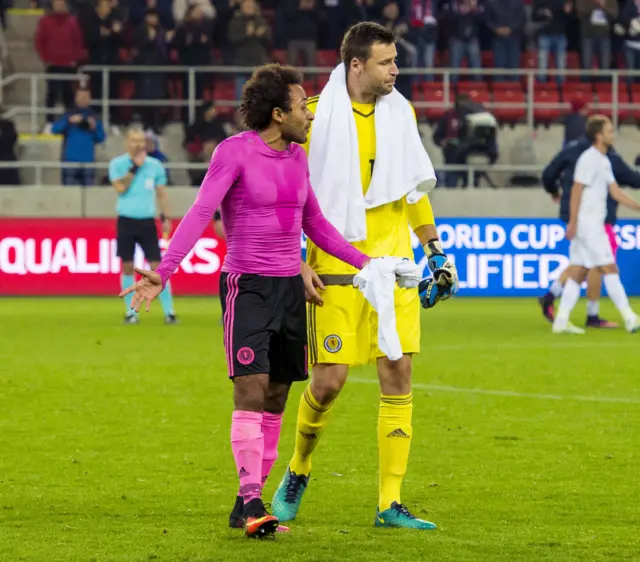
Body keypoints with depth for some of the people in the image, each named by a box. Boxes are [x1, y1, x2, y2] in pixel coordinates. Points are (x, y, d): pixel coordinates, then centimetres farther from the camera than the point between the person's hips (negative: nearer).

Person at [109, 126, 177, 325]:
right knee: (127, 267, 1)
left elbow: (161, 193, 10)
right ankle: (131, 312, 10)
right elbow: (120, 188, -15)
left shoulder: (155, 165, 4)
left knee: (157, 266, -5)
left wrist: (166, 217, 1)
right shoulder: (117, 164, -2)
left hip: (147, 221, 1)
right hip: (126, 221, -1)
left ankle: (169, 311, -3)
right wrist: (134, 167, -17)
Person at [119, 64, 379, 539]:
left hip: (290, 286, 7)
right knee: (251, 392, -15)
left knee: (276, 399, 5)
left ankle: (249, 503, 12)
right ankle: (251, 500, -16)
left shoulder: (296, 157, 12)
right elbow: (200, 214, -18)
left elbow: (314, 223, 24)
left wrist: (366, 263, 26)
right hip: (247, 286, -7)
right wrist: (163, 272, -28)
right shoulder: (235, 152, -9)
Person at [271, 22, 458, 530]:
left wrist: (435, 250, 19)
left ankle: (390, 504, 2)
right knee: (329, 380, -7)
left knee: (399, 375, -3)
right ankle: (298, 473, 22)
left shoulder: (401, 114, 9)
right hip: (335, 269, -4)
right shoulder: (315, 117, -6)